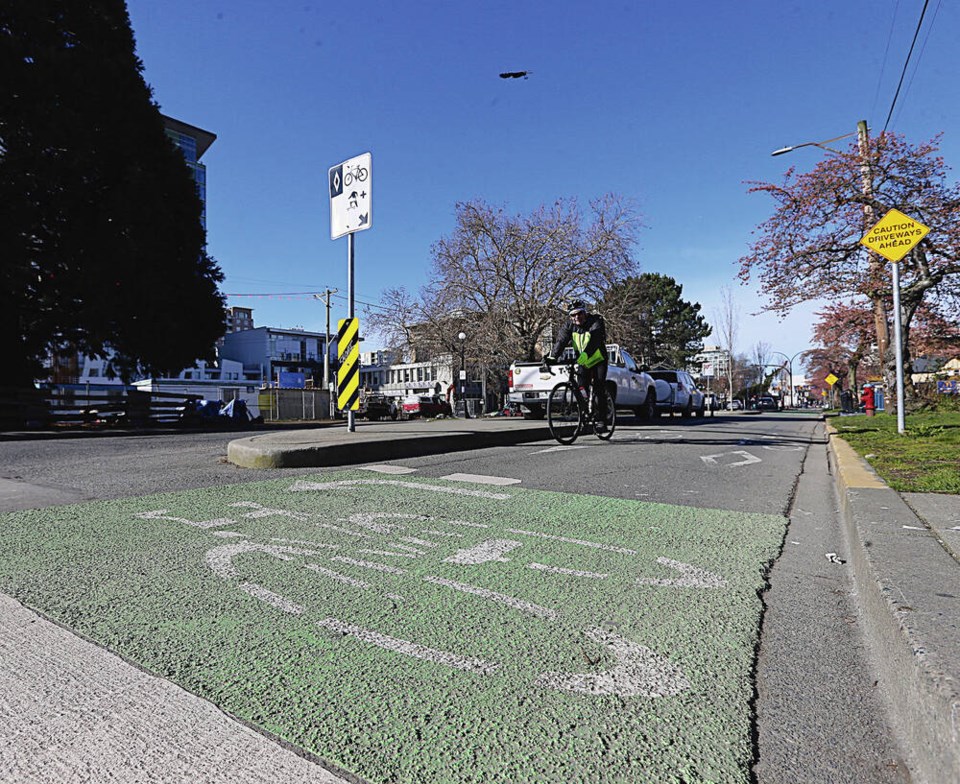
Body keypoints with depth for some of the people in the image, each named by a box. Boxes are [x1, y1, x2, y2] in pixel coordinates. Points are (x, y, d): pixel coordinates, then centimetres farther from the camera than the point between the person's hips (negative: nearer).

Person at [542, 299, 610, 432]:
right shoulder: (570, 326, -8)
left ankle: (601, 421, -9)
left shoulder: (596, 323, -23)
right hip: (582, 363, 4)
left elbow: (593, 345, -37)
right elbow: (561, 341, -22)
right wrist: (552, 356, -39)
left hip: (598, 361, -4)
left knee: (599, 391, -12)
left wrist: (581, 359, -53)